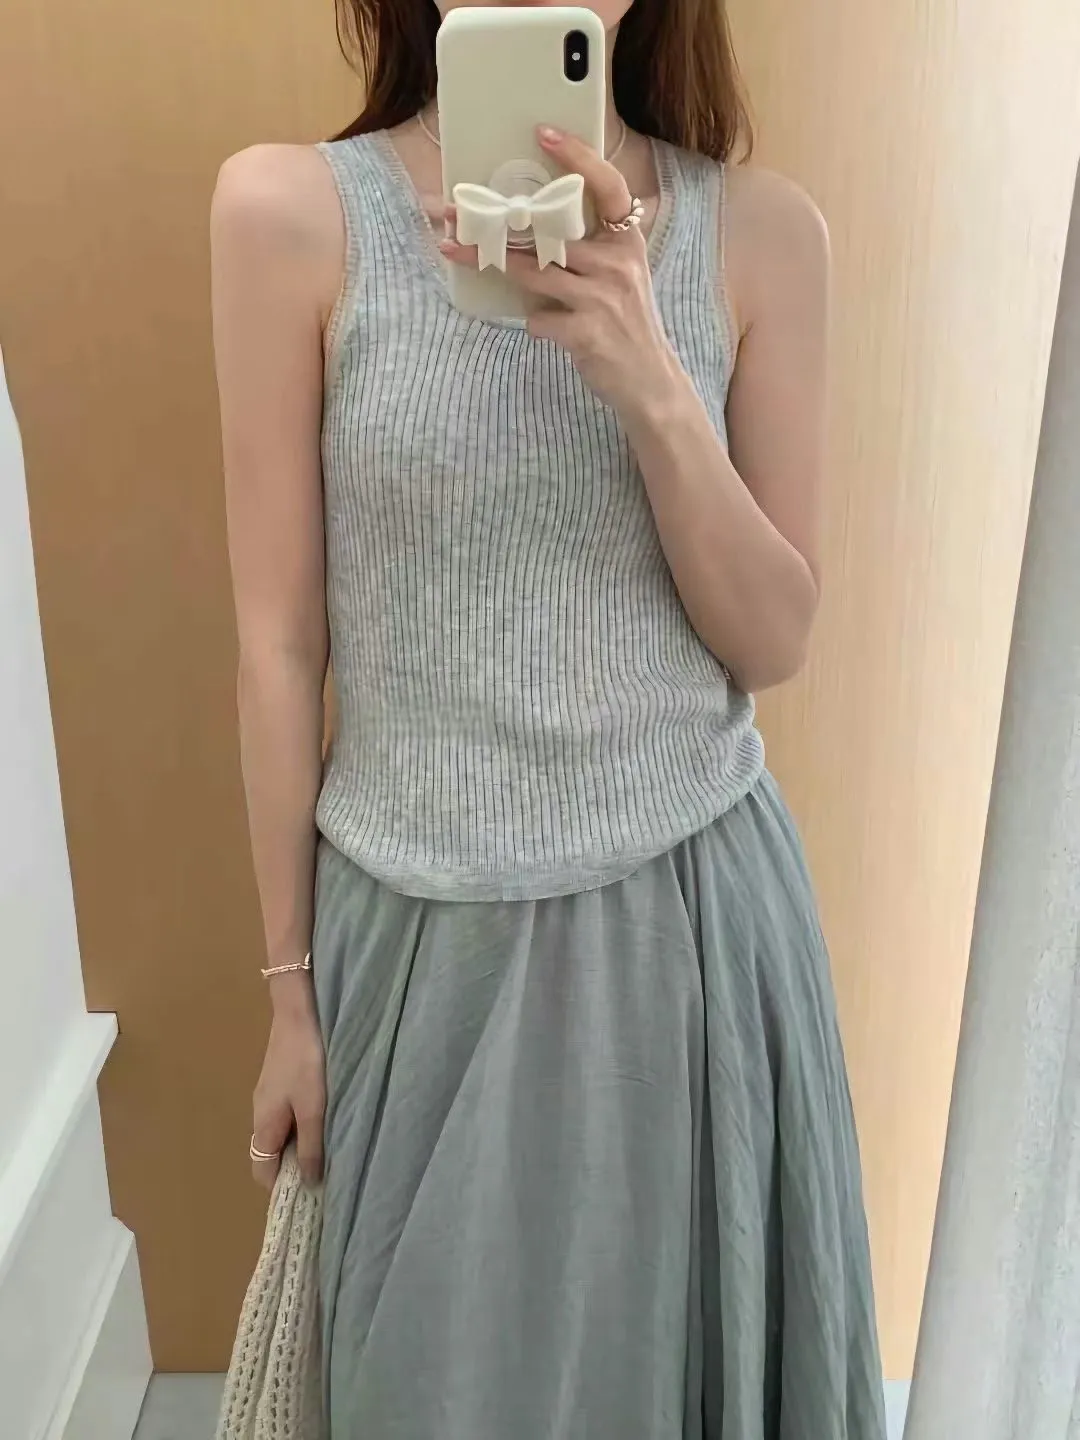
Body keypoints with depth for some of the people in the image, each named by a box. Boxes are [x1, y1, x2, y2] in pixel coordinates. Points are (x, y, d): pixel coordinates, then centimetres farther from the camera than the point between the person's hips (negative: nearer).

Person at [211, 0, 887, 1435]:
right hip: (426, 933, -1)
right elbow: (281, 641, -5)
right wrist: (291, 983, 2)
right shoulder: (290, 211, -8)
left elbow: (776, 642, -4)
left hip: (695, 915, 2)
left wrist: (651, 385, -21)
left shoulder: (762, 231, -4)